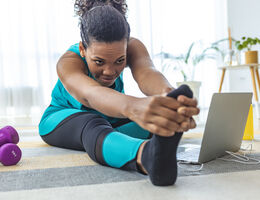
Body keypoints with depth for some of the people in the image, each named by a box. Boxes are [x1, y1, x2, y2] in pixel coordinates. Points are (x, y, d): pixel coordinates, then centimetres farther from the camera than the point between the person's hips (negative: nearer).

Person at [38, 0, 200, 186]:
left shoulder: (132, 47, -24)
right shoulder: (68, 63, -34)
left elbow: (147, 72, -48)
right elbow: (91, 94, -58)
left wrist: (169, 95, -75)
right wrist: (133, 107, -82)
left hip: (112, 118, 6)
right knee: (93, 127, -47)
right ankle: (148, 156, -73)